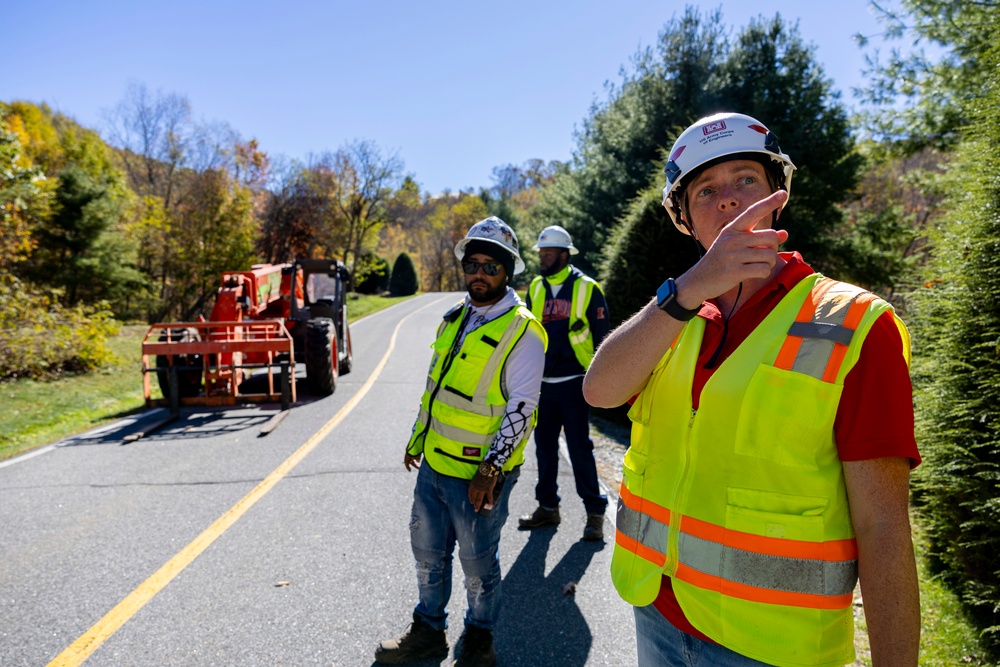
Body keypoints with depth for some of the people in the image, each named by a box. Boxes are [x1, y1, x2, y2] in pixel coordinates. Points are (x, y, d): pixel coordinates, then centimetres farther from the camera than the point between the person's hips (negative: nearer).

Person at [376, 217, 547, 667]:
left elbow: (521, 408, -18)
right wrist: (416, 439, 20)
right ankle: (428, 631, 41)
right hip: (434, 464, 7)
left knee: (478, 563, 11)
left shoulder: (522, 331, -14)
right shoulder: (455, 319, 9)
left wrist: (490, 469, -21)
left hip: (477, 474, -7)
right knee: (427, 550, 20)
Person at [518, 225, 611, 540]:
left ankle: (595, 511, 11)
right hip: (541, 382, 5)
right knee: (544, 446, 12)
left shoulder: (586, 288, -5)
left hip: (573, 382, -5)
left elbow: (602, 335, -1)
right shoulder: (536, 288, 9)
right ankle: (548, 507, 25)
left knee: (579, 448, -1)